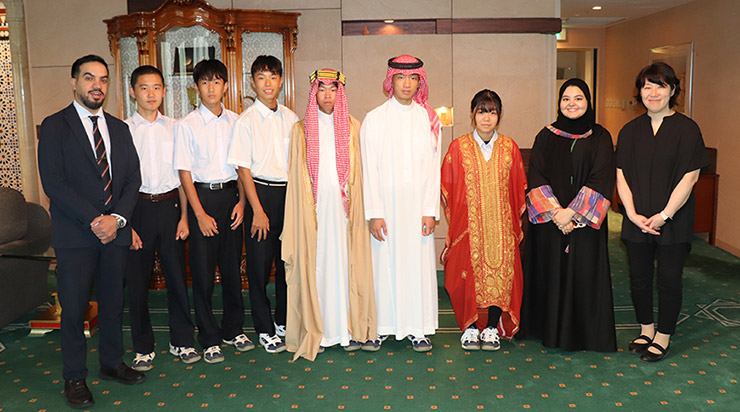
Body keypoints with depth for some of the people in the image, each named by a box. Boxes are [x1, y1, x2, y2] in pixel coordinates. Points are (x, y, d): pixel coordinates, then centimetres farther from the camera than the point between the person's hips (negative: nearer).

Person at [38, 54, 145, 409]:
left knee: (113, 303, 13)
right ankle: (74, 378, 18)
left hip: (115, 232, 4)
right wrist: (94, 221, -16)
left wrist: (117, 218, -8)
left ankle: (112, 363, 29)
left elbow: (133, 178, 8)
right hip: (75, 234, -4)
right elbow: (54, 183, -11)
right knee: (74, 308, 3)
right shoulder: (55, 126, -2)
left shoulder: (119, 129, 13)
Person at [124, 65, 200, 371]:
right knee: (137, 279, 6)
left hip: (170, 206, 2)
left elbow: (182, 173, 7)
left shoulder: (173, 128, 5)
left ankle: (182, 340, 25)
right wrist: (126, 225, -8)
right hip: (137, 207, -2)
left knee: (177, 274, 8)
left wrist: (184, 216, 2)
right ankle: (143, 347, 23)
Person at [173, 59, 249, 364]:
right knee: (203, 269, 1)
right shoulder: (187, 125, -3)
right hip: (202, 194, -3)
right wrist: (200, 214, -10)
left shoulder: (235, 122, 7)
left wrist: (241, 200, 0)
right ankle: (209, 338, 14)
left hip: (231, 194, 3)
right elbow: (184, 172, -5)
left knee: (232, 265, 10)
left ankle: (233, 329, 25)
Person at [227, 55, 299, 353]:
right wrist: (258, 210, -11)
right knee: (259, 264, 2)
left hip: (290, 193, 4)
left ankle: (284, 322, 27)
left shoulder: (290, 118, 8)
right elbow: (244, 169, -7)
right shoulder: (246, 121, -5)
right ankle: (265, 330, 16)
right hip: (261, 192, -4)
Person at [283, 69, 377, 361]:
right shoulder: (301, 129, 7)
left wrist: (353, 203, -1)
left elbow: (359, 172, 8)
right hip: (314, 208, 0)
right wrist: (307, 208, -2)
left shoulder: (352, 127, 9)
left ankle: (350, 328, 13)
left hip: (343, 206, 1)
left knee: (346, 262, 2)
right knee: (316, 264, 1)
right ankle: (317, 331, 10)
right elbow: (297, 176, 6)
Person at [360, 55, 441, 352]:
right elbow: (369, 170, -2)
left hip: (418, 205, 1)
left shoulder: (429, 119, 7)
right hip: (386, 205, -1)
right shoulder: (374, 119, 2)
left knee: (418, 263, 4)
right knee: (383, 263, 2)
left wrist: (430, 211, -4)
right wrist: (374, 213, -9)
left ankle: (418, 328, 15)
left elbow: (433, 168, 4)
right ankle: (382, 326, 14)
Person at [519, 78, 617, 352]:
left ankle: (583, 333, 16)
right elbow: (536, 177, -1)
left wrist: (571, 212, -15)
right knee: (550, 274, 5)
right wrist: (555, 211, -13)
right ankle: (550, 331, 19)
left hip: (585, 221, -1)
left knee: (583, 275, 2)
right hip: (548, 221, 1)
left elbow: (601, 180, -7)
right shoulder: (546, 136, 6)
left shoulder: (600, 138, 2)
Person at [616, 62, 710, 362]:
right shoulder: (630, 131, 6)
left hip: (673, 222, -3)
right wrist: (632, 214, -9)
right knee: (639, 277, 11)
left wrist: (664, 215, -15)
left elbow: (689, 178, -10)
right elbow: (621, 176, 2)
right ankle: (646, 330, 30)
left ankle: (663, 337, 21)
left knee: (669, 279, 5)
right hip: (637, 220, 4)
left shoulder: (687, 129, -5)